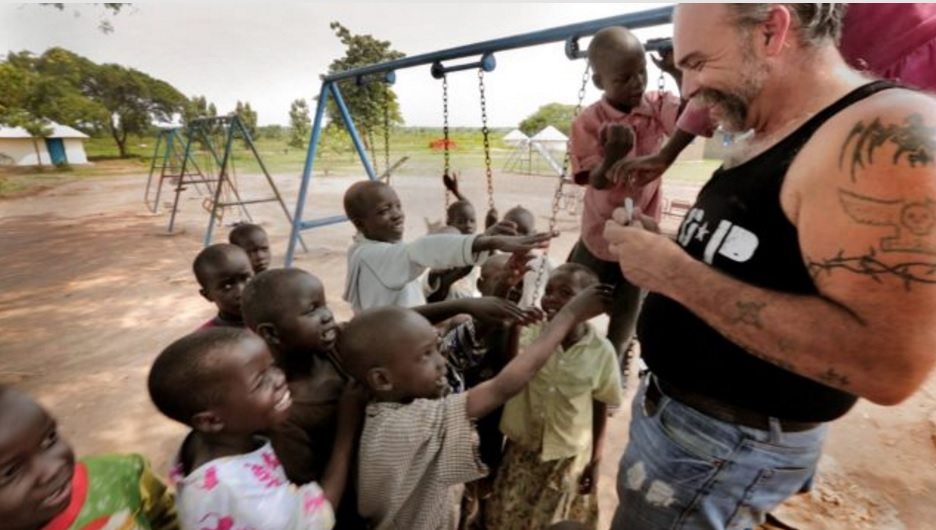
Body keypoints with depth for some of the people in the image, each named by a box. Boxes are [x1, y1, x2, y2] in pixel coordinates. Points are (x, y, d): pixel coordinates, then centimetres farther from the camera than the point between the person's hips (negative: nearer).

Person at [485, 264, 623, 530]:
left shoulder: (602, 352, -16)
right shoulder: (529, 334, -17)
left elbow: (600, 409, -4)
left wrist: (595, 461, 4)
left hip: (569, 456, 0)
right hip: (522, 449, 1)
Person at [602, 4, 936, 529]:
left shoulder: (888, 132, -21)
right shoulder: (765, 142, 8)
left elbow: (890, 364, -29)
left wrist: (673, 272, -27)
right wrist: (658, 248, -2)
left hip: (727, 441, -9)